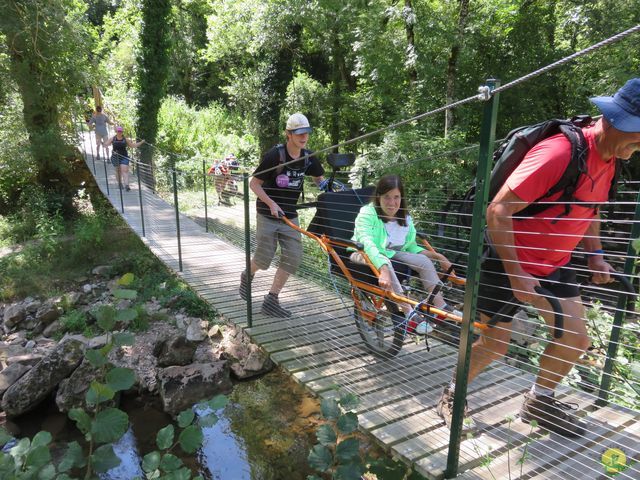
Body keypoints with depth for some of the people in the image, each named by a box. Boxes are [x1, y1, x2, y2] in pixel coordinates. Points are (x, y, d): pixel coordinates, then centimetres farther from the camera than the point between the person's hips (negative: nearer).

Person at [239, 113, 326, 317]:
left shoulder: (308, 158, -1)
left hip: (290, 216, 5)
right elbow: (254, 183, -11)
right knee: (264, 258, 0)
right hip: (268, 215, -5)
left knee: (292, 259, -3)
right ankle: (247, 276, 36)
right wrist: (271, 203, -23)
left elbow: (319, 179, 16)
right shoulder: (275, 155, -17)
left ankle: (271, 300, 10)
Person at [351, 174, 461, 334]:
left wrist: (436, 255, -15)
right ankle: (408, 314, -36)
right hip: (364, 255, -5)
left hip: (390, 253, 6)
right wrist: (383, 270, -54)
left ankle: (440, 307, -10)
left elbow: (411, 247, 0)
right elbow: (367, 244, -39)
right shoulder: (368, 213, -24)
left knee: (424, 260, -15)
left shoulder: (405, 217, -4)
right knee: (386, 264, -38)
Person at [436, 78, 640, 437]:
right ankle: (452, 396, 25)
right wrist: (515, 274, -26)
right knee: (496, 344, 1)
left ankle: (540, 401, 30)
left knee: (577, 338, 8)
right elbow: (497, 211, -30)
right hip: (510, 261, -8)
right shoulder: (559, 152, -27)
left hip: (555, 264, 8)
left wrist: (595, 254, 7)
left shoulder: (609, 159, 2)